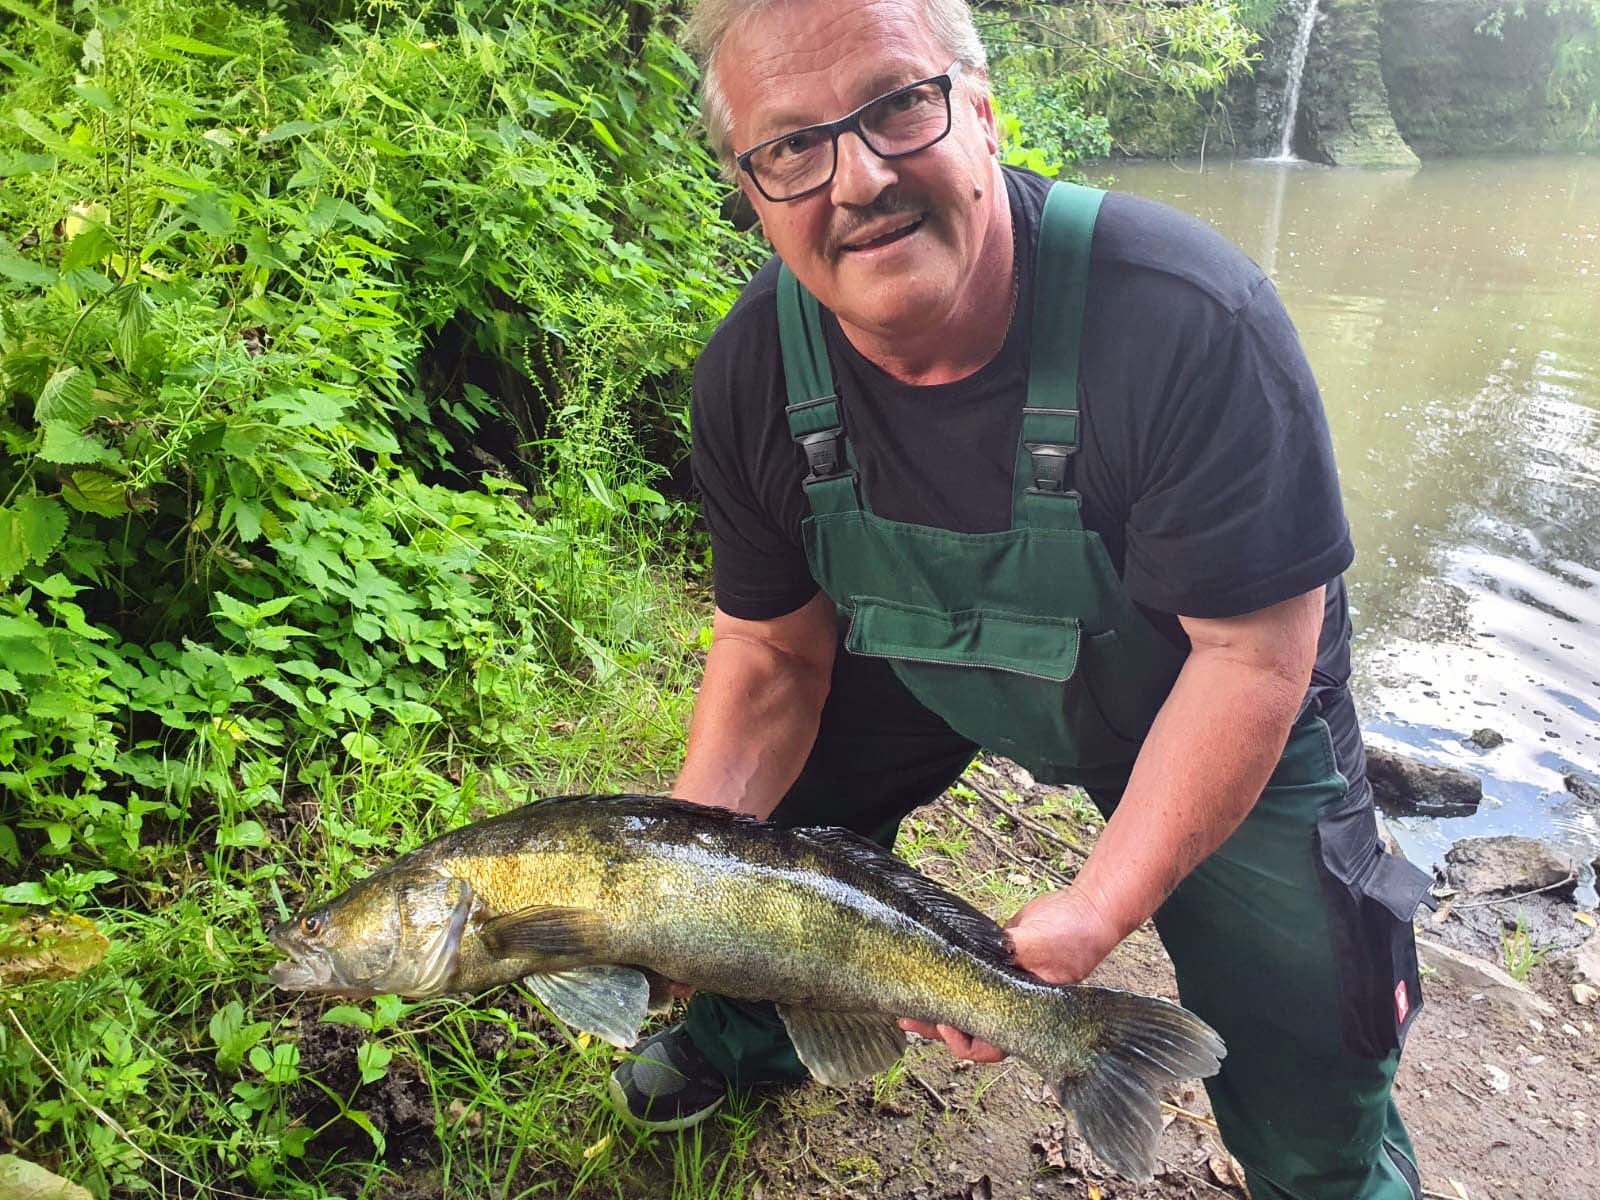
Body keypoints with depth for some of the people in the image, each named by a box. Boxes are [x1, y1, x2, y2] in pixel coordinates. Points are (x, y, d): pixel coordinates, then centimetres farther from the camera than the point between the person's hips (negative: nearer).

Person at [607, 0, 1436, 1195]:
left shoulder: (1193, 322, -36)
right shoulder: (752, 375, -20)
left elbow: (1252, 655, -28)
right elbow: (772, 651, -11)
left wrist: (1095, 914, -30)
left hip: (1210, 710, -3)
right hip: (925, 672, 4)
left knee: (1305, 1085, -4)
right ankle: (743, 1035, 38)